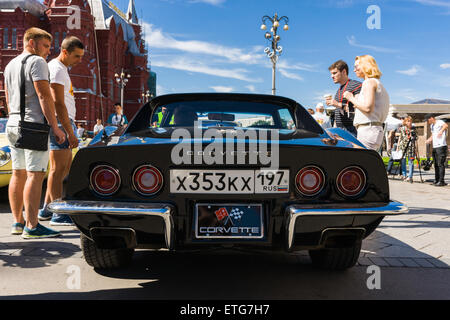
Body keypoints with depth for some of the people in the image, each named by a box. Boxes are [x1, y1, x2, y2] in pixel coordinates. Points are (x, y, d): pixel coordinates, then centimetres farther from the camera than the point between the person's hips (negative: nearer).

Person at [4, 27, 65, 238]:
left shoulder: (10, 65, 21)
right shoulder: (36, 62, -7)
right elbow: (44, 96, -15)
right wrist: (55, 127, -15)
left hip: (13, 125, 9)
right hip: (34, 125, -9)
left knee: (18, 174, 11)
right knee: (35, 174, -11)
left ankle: (18, 222, 17)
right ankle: (32, 227, -13)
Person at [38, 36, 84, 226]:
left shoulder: (62, 69, 21)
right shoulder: (56, 70, -11)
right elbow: (58, 104, -19)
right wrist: (70, 132, -22)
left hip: (65, 122, 11)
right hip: (60, 123, -11)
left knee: (66, 167, 14)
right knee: (58, 169, -8)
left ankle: (46, 209, 19)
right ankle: (58, 215, -4)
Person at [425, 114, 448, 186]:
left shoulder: (440, 122, -8)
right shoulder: (432, 125, 18)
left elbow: (446, 125, -31)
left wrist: (441, 131, -50)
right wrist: (429, 140, 11)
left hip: (441, 146, -8)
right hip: (434, 147, 8)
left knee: (440, 164, -10)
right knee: (436, 164, 11)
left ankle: (441, 181, -9)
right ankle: (436, 180, 18)